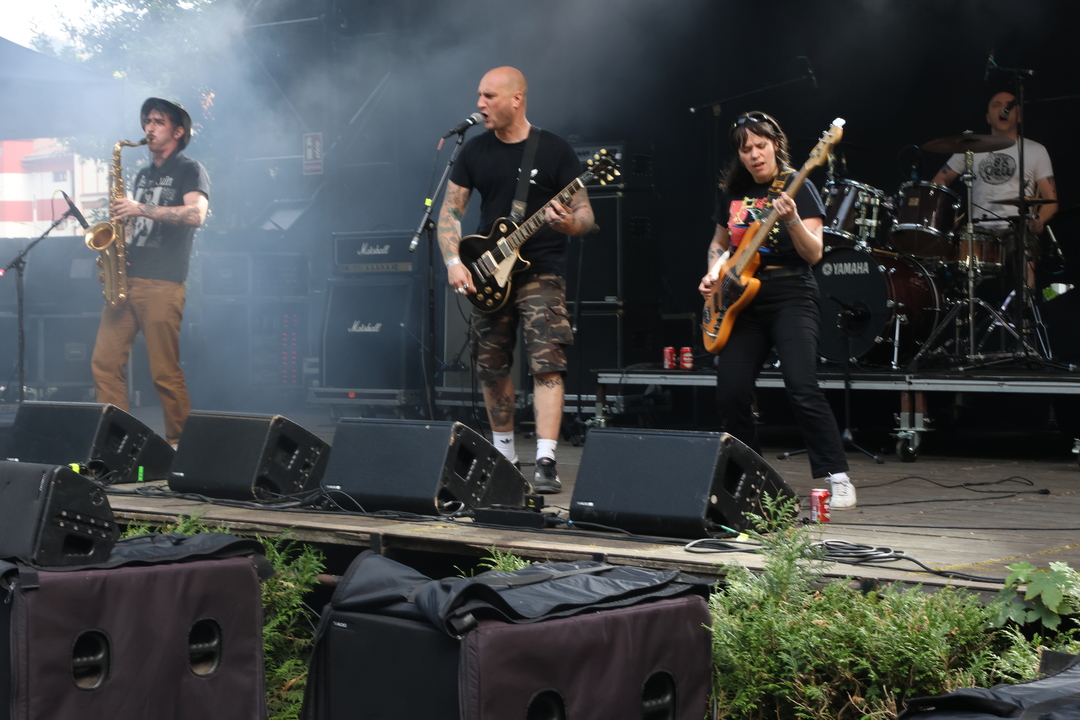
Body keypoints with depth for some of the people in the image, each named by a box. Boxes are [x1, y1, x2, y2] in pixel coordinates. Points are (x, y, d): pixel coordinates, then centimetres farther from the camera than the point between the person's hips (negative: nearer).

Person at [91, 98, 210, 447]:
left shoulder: (189, 170, 1)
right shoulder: (143, 175, 23)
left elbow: (196, 215, -17)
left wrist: (141, 209, -19)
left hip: (162, 284, -7)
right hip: (126, 279, 7)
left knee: (165, 373, -8)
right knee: (105, 362, 0)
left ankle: (180, 444, 3)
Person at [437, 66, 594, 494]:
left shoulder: (554, 150, -4)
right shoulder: (475, 151, 6)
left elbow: (585, 216, -4)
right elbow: (450, 211, 8)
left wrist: (571, 224, -28)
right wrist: (453, 262, -7)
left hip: (541, 271, -4)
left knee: (546, 364, -16)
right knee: (492, 368, 10)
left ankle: (546, 462, -20)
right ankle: (503, 454, 27)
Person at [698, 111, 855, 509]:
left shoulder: (798, 187, -3)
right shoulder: (732, 191, 12)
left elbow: (814, 254, -12)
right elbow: (719, 243, 28)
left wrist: (792, 221, -29)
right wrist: (713, 273, 8)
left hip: (790, 296, -5)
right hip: (742, 301, 5)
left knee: (802, 387, -21)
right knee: (730, 394, -1)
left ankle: (836, 477, -15)